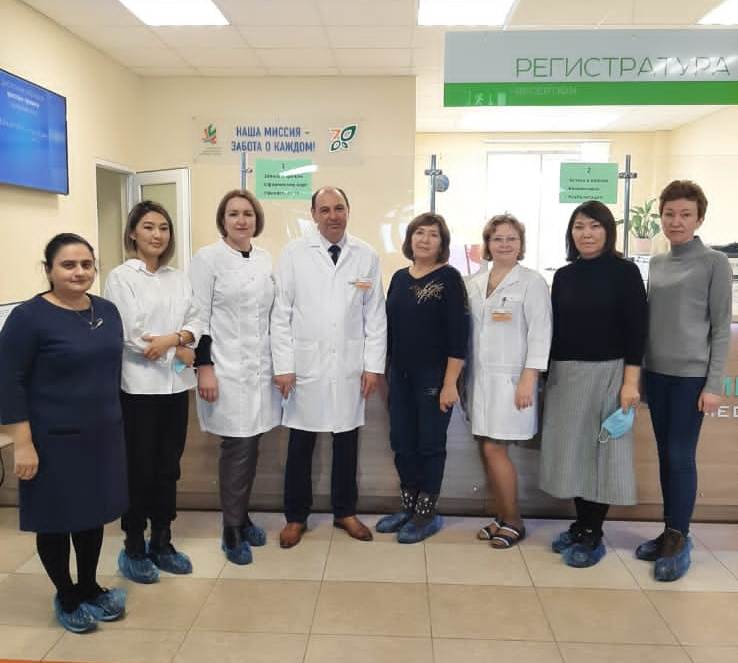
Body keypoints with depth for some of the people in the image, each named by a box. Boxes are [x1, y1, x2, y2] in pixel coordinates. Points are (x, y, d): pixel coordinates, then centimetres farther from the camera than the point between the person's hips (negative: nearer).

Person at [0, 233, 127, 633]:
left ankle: (89, 588, 36)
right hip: (54, 441, -5)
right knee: (56, 519, 10)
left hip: (102, 435, 6)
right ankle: (65, 597, 30)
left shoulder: (107, 311, 4)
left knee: (93, 513, 17)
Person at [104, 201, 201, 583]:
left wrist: (173, 338, -15)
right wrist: (178, 348, -9)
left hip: (175, 384, 5)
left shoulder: (179, 279, 11)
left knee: (168, 467, 12)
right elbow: (129, 335, -12)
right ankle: (134, 549, 20)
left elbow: (194, 322, 5)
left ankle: (162, 543, 26)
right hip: (138, 385, -5)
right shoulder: (120, 277, -4)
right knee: (139, 468, 4)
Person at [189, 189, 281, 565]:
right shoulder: (208, 258, -5)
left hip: (261, 367, 5)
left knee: (251, 446, 11)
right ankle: (232, 530, 14)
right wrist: (204, 367, -14)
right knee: (237, 447, -2)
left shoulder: (265, 260, 10)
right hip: (226, 368, -5)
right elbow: (198, 317, -9)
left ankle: (243, 516, 29)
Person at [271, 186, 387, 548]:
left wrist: (374, 365, 0)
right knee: (300, 445, 9)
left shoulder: (367, 256, 2)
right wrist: (283, 366, -6)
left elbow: (376, 315, 4)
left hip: (350, 368, 2)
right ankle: (296, 516, 26)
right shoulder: (294, 253, -3)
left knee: (347, 443, 13)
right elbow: (280, 313, -2)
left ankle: (345, 511, 31)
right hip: (306, 366, -1)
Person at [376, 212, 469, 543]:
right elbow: (388, 326, 13)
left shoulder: (449, 278, -8)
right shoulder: (399, 277, 9)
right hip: (400, 375, 6)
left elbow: (458, 333, -12)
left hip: (434, 377, -5)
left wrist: (450, 383, -16)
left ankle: (427, 513, 19)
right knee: (402, 443, 12)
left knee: (430, 445, 5)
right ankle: (408, 506, 28)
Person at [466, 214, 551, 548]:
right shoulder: (475, 284, 11)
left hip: (510, 377, -5)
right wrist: (464, 376, 9)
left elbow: (540, 333, -9)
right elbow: (469, 330, 13)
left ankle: (514, 521, 11)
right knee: (487, 450, 8)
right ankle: (502, 517, 23)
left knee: (494, 449, -7)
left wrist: (528, 379, -15)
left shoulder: (532, 282, -5)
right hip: (480, 376, 6)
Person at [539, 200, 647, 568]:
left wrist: (630, 381, -14)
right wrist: (546, 377, 9)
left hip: (606, 373, -4)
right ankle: (580, 524, 23)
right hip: (565, 374, 5)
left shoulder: (624, 271, -4)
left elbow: (636, 329, -7)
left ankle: (593, 535, 13)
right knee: (572, 451, 9)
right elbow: (554, 327, 11)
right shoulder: (563, 275, 9)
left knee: (599, 451, 2)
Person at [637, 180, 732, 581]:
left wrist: (714, 384, -10)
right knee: (665, 455, 11)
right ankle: (669, 532, 22)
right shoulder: (656, 264, 10)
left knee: (681, 457, -1)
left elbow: (721, 327, -6)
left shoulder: (715, 263, -4)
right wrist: (639, 369, 11)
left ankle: (679, 538, 13)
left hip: (692, 375, -5)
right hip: (656, 372, 5)